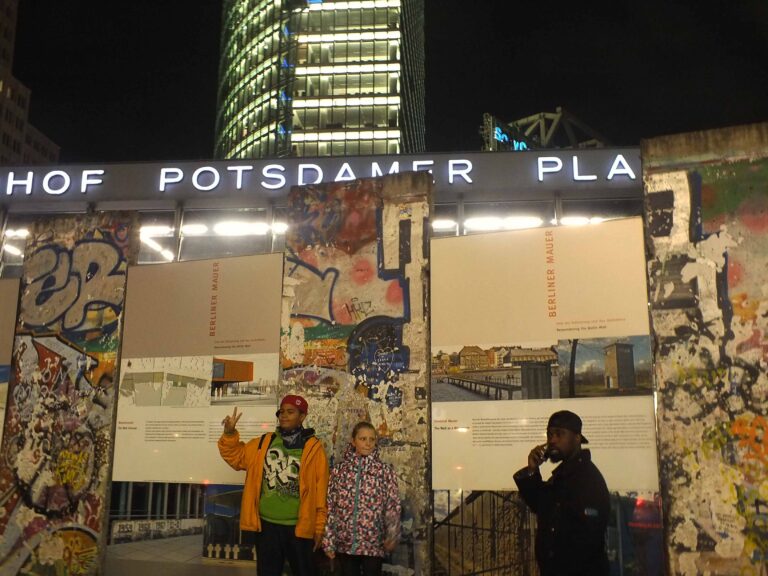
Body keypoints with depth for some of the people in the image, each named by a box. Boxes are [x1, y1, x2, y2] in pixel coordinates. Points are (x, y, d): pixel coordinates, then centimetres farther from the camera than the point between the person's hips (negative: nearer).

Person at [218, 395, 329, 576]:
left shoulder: (313, 447, -5)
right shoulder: (264, 443, 8)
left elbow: (320, 489, -5)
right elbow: (237, 457, 11)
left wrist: (319, 526, -5)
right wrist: (229, 434, -7)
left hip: (299, 526, -3)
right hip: (267, 524, 3)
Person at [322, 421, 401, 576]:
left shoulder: (384, 470, 0)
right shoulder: (339, 469, 3)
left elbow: (393, 506, -4)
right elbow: (331, 506, 4)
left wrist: (393, 535, -19)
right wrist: (328, 541, 0)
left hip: (374, 543, -1)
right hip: (345, 542, 1)